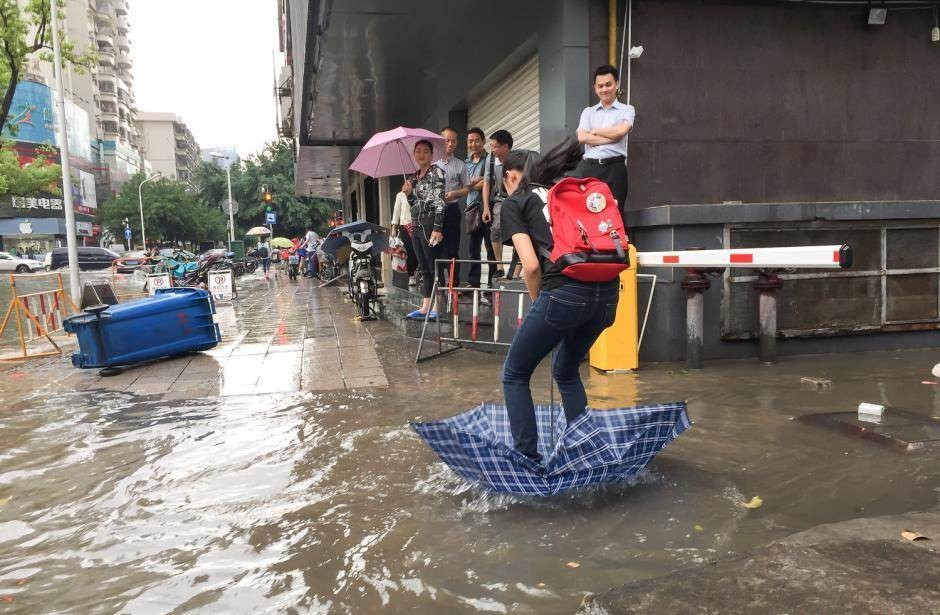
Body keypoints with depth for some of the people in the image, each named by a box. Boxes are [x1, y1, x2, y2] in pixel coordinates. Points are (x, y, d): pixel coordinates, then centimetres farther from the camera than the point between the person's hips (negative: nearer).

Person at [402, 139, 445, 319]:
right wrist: (408, 193, 1)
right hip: (417, 225, 8)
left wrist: (437, 228, -20)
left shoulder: (436, 172, -4)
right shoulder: (413, 177, 17)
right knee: (424, 268, 9)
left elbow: (440, 201, -13)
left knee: (434, 266, -6)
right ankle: (425, 306, 13)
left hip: (430, 224, -8)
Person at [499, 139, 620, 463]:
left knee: (514, 375, 15)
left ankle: (526, 458, 14)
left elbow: (531, 265, -4)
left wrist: (538, 302, 13)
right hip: (607, 292, 6)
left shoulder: (513, 203, 10)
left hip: (564, 293, -6)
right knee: (567, 370, 29)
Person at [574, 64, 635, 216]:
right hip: (588, 166, 2)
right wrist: (611, 138, -3)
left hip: (614, 168, -2)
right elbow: (582, 137, 2)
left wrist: (595, 131, 5)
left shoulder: (627, 110, 13)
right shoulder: (588, 111, 19)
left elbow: (621, 130, -8)